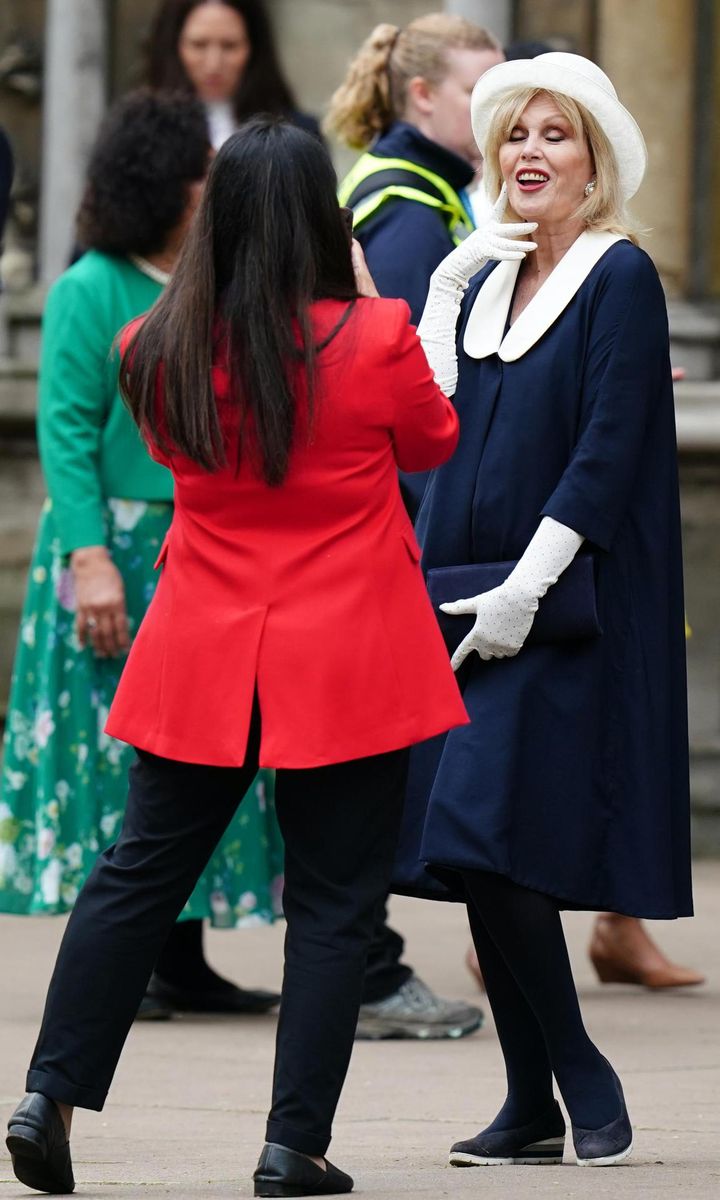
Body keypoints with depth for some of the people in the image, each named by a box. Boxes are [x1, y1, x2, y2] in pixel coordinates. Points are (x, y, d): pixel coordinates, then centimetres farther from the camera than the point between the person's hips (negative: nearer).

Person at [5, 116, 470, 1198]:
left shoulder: (159, 354, -4)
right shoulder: (373, 341, -13)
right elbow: (433, 442, 8)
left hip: (203, 660, 3)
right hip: (346, 664, -3)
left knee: (141, 872, 13)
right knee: (333, 899, 5)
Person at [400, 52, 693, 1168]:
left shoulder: (621, 278, -6)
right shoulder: (485, 282, 15)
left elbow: (606, 456, -13)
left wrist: (522, 591, -17)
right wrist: (443, 294, 6)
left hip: (563, 612, -7)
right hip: (467, 604, 7)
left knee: (487, 838, -15)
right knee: (469, 855, 3)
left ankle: (581, 1080, -2)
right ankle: (535, 1105, 10)